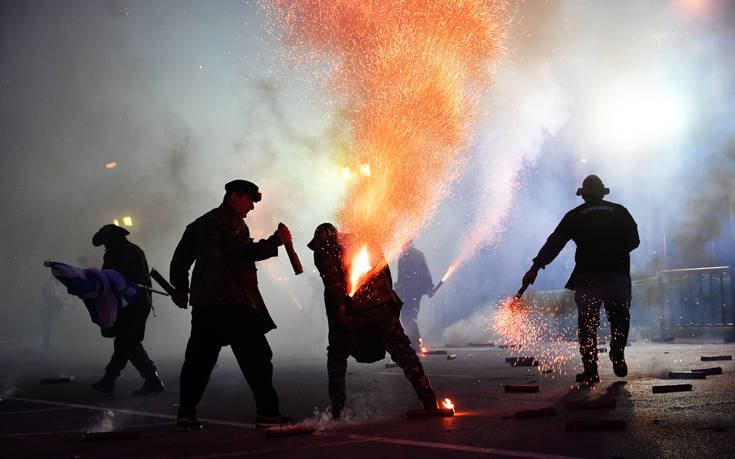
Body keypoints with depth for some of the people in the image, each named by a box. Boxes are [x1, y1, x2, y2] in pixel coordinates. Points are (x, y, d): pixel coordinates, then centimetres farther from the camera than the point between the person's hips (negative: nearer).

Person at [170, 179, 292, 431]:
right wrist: (275, 241, -15)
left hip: (202, 303, 8)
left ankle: (186, 415, 7)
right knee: (256, 356, -3)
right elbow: (240, 251, -20)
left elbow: (180, 259, 25)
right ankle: (267, 411, -4)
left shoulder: (199, 224, 23)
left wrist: (181, 290, 31)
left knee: (198, 358, 9)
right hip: (232, 302, -8)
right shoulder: (229, 220, -4)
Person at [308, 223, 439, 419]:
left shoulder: (323, 249, 8)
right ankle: (428, 400, -4)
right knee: (402, 351, 5)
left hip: (352, 309, -3)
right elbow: (385, 270, 18)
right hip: (382, 305, 3)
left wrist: (340, 305, -17)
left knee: (337, 355, 14)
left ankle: (336, 409, 8)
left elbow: (331, 278, -10)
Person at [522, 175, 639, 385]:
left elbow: (554, 243, 2)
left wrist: (536, 267, 0)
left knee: (587, 323, 5)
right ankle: (617, 356, 2)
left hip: (587, 276, 0)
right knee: (619, 318, 19)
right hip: (617, 274, 1)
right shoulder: (619, 212, 11)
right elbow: (633, 241, 12)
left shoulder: (575, 215, 8)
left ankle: (590, 371, 0)